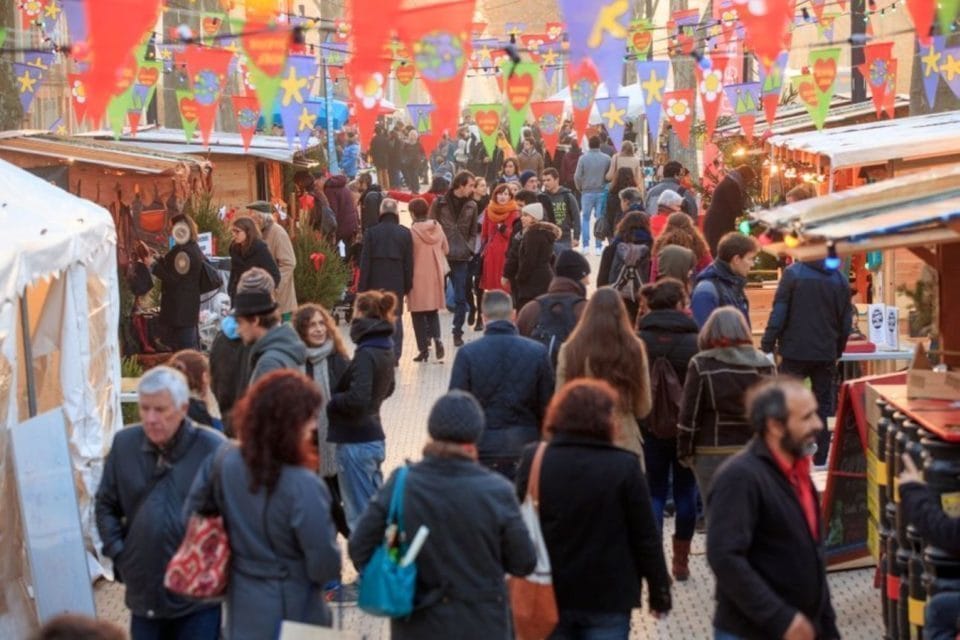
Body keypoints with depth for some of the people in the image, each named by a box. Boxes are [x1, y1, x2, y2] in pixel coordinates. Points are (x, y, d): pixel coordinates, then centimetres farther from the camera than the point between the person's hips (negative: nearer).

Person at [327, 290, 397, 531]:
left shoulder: (365, 355, -20)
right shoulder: (384, 349, 7)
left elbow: (357, 399, -28)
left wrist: (329, 401, -12)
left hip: (356, 441, -9)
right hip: (374, 437, 9)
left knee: (359, 514, -1)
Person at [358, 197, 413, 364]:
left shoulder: (372, 233, -4)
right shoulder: (405, 233, -1)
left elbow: (365, 262, -4)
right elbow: (409, 263, 2)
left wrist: (362, 287, 1)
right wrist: (408, 285, 10)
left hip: (376, 283, -1)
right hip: (397, 283, 1)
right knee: (396, 318, 7)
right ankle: (395, 355, 4)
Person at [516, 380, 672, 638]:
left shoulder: (534, 460, -4)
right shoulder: (624, 467, -12)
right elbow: (645, 537, -8)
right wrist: (659, 590, 3)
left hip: (549, 594, 3)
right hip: (609, 596, -3)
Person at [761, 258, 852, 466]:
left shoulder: (792, 273, -10)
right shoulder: (840, 279, 2)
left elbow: (779, 313, -12)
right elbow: (846, 322, 7)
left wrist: (767, 345, -6)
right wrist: (838, 351, 18)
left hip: (794, 352, -2)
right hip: (826, 353, 3)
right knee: (824, 406, 11)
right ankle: (821, 459, 11)